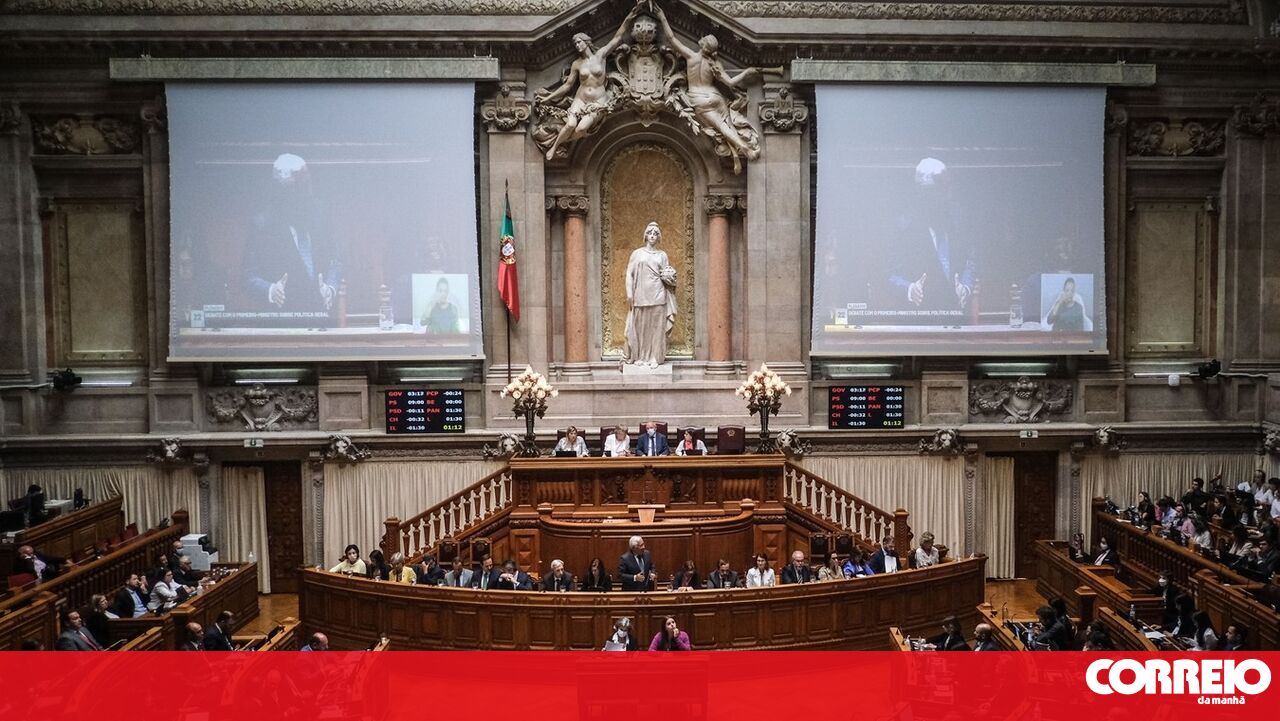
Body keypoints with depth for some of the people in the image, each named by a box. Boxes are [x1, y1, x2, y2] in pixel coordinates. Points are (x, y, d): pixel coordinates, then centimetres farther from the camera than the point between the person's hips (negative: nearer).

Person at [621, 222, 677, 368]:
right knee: (640, 326, 0)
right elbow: (629, 274, 4)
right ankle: (640, 357, 8)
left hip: (657, 296, 1)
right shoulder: (637, 253, 8)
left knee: (657, 327, -1)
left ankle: (655, 358, 4)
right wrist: (629, 294, -4)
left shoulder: (662, 255, 13)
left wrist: (667, 276, -6)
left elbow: (668, 275, 17)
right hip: (640, 296, -1)